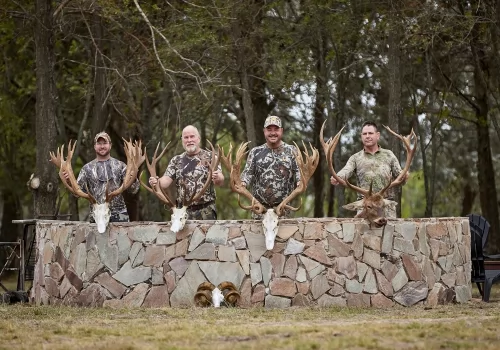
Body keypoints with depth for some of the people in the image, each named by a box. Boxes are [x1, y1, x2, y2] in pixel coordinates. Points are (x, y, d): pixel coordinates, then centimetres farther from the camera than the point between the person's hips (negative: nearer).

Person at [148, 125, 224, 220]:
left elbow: (220, 181, -8)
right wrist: (156, 182, -20)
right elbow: (166, 181, 3)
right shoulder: (176, 160, 11)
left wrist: (217, 178, -33)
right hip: (184, 212, 2)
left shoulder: (210, 157, 1)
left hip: (206, 211, -2)